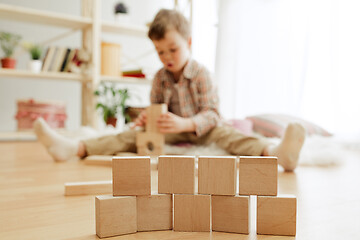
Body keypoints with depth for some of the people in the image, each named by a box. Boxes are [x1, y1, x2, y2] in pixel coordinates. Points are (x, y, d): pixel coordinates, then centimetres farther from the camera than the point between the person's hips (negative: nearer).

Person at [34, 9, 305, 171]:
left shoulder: (201, 73, -13)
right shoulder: (160, 77, 2)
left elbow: (211, 115, -20)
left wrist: (184, 123, -37)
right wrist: (147, 117, -19)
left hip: (201, 130, -4)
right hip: (171, 131, 4)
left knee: (224, 134, -35)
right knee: (133, 135, -13)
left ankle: (274, 152, -62)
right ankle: (74, 147, -24)